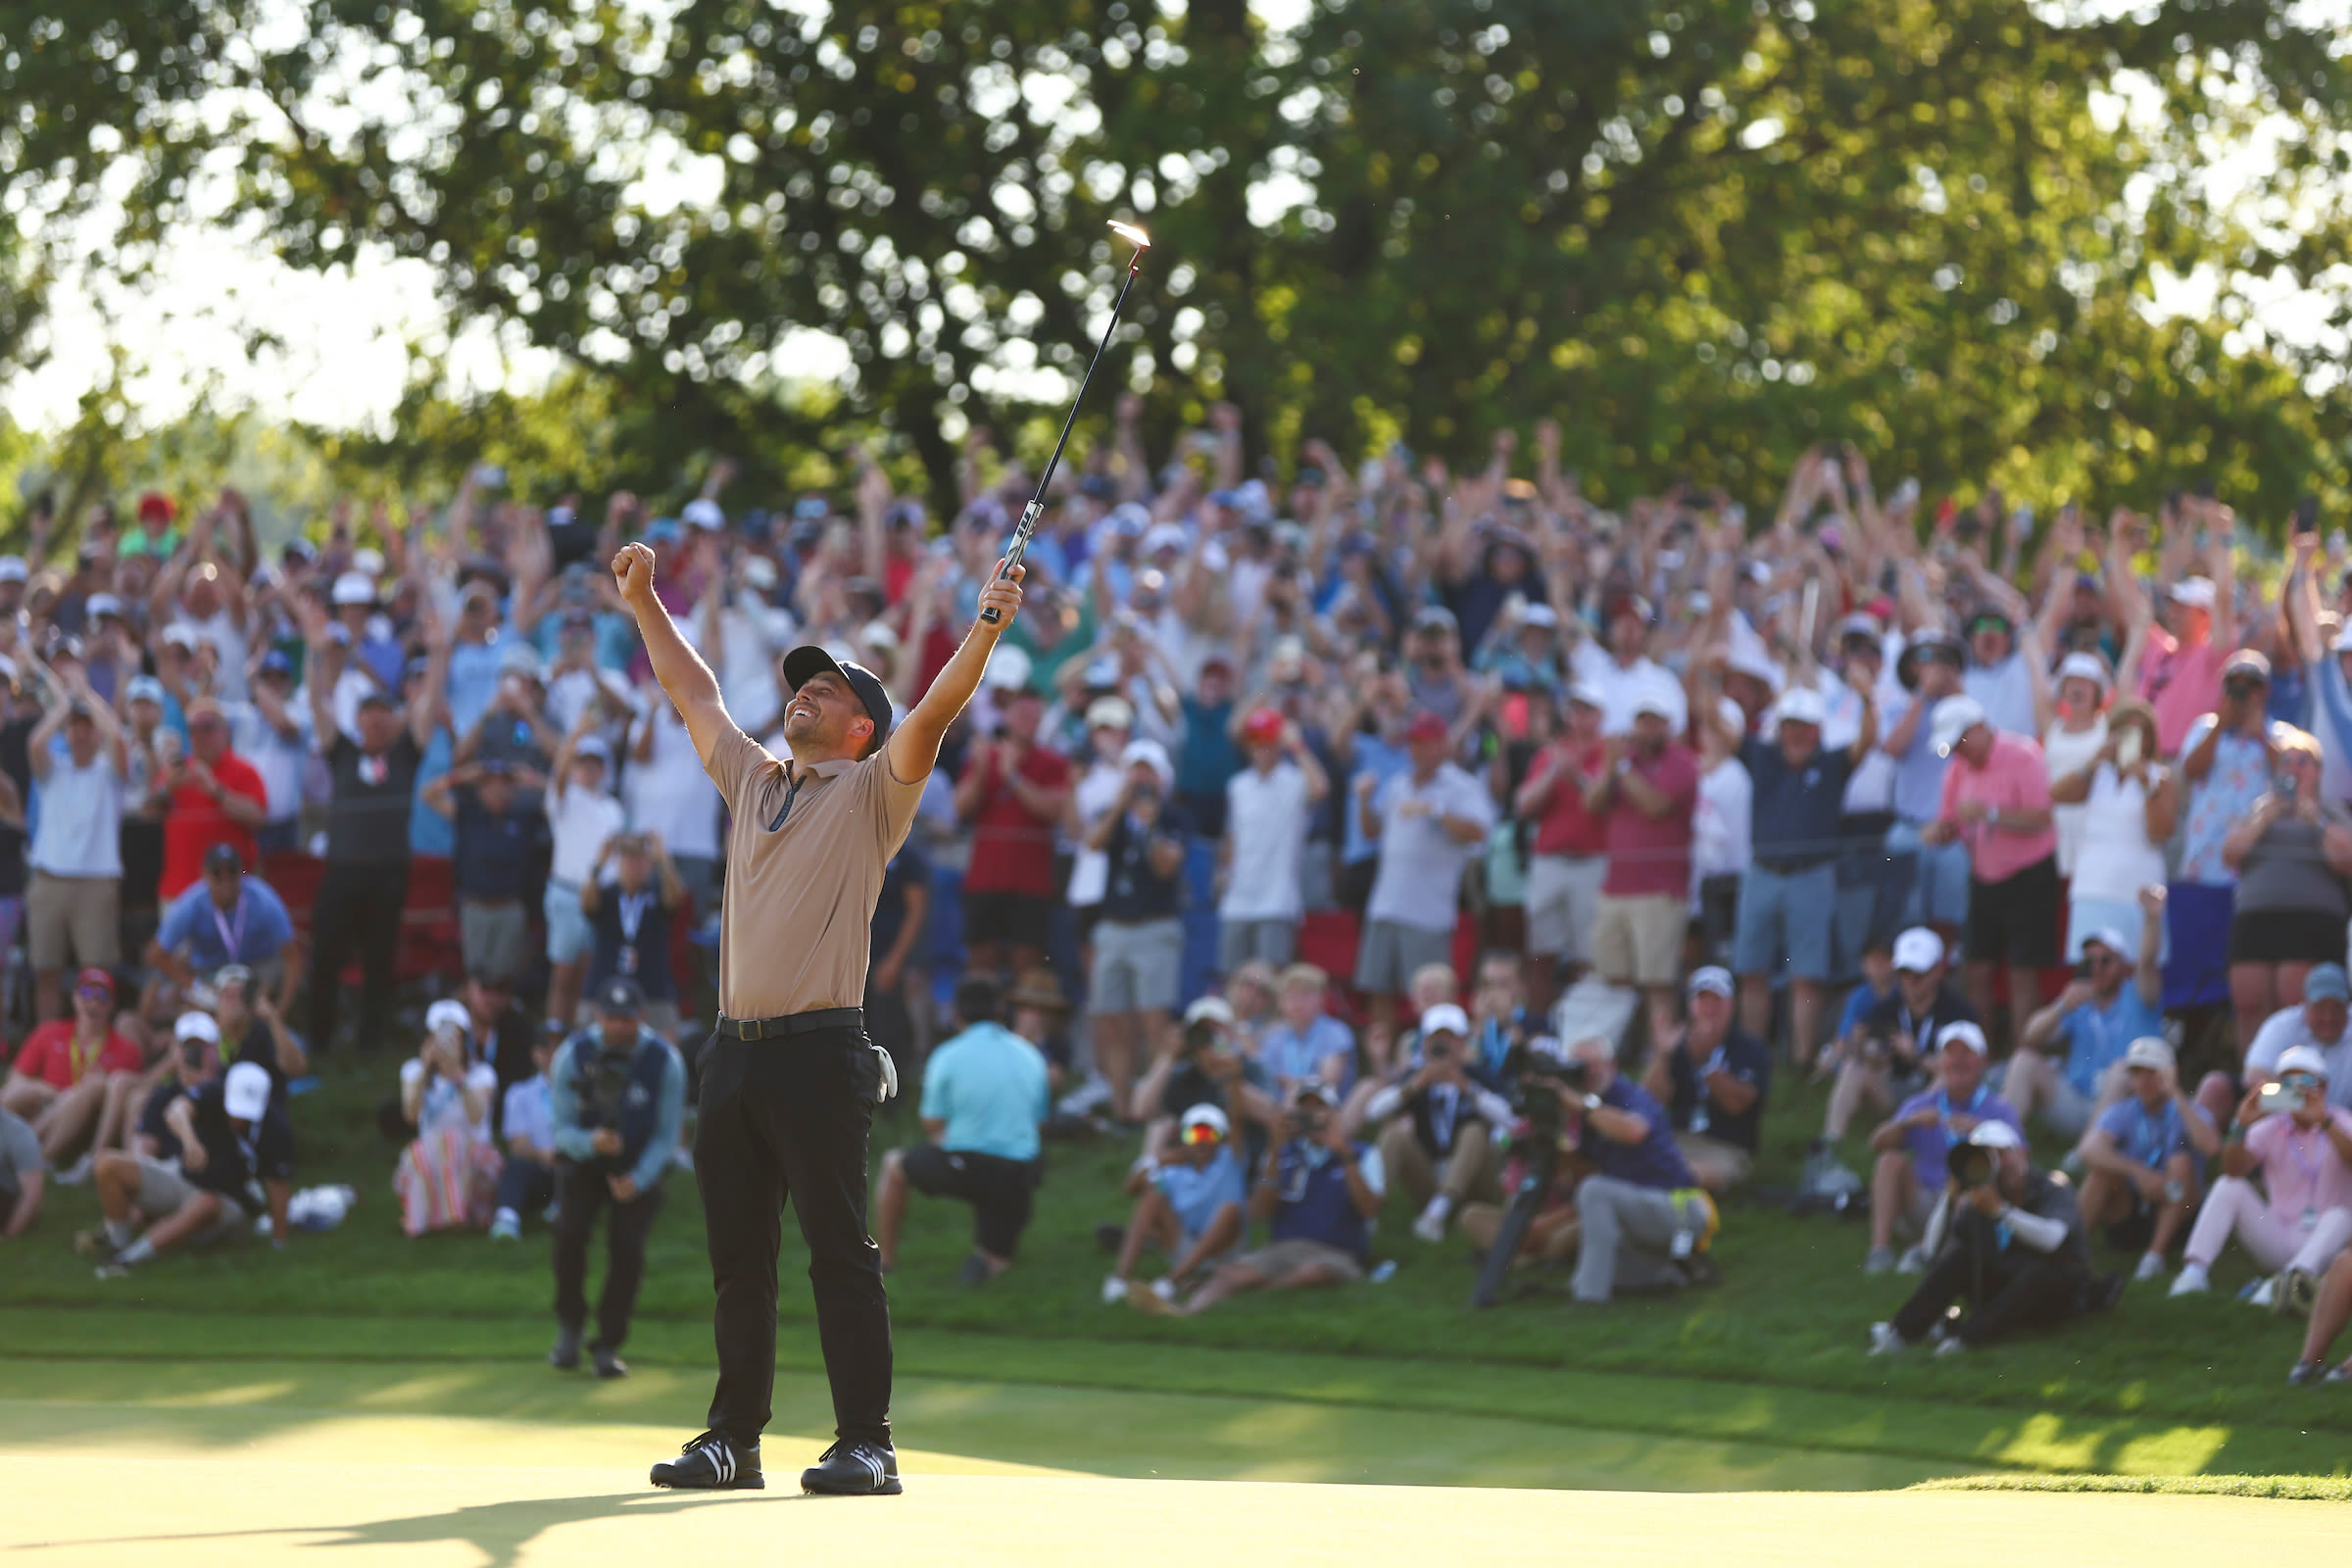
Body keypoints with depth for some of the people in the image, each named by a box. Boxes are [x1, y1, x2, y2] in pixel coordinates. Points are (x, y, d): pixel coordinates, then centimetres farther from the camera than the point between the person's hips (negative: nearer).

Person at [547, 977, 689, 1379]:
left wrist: (638, 1180, -23)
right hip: (583, 1161, 0)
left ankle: (608, 1346, -3)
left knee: (627, 1246, -18)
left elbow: (667, 1134, -9)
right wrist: (589, 1142, -34)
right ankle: (569, 1327, -1)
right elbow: (560, 1129, -11)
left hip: (641, 1168, 0)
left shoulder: (665, 1061, -14)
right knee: (570, 1232, -23)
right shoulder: (572, 1056, -14)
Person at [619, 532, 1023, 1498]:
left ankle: (865, 1444, -8)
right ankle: (733, 1439, 12)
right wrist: (645, 605, 33)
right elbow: (693, 696, 31)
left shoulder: (872, 792, 5)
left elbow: (933, 714, -9)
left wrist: (983, 632, -22)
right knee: (736, 1255, 8)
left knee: (839, 1252, -8)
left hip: (818, 1049, -6)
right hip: (735, 1049, 6)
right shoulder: (752, 782, 21)